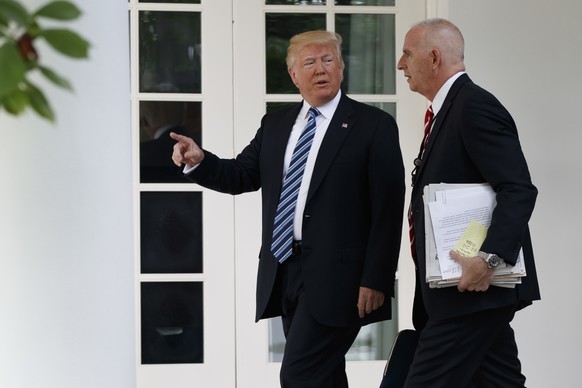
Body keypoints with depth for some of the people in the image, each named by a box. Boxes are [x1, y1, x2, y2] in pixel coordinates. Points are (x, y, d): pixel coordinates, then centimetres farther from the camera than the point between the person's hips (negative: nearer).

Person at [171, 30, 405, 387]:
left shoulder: (374, 126, -3)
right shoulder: (275, 124, 15)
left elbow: (388, 209, -8)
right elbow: (241, 176, 17)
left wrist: (375, 281, -14)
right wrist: (199, 161, -4)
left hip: (335, 277, -6)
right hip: (284, 273, 6)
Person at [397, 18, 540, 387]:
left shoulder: (476, 105, -14)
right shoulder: (452, 108, 18)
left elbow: (519, 190, -23)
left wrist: (490, 259, -32)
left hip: (472, 287, -10)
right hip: (477, 287, 10)